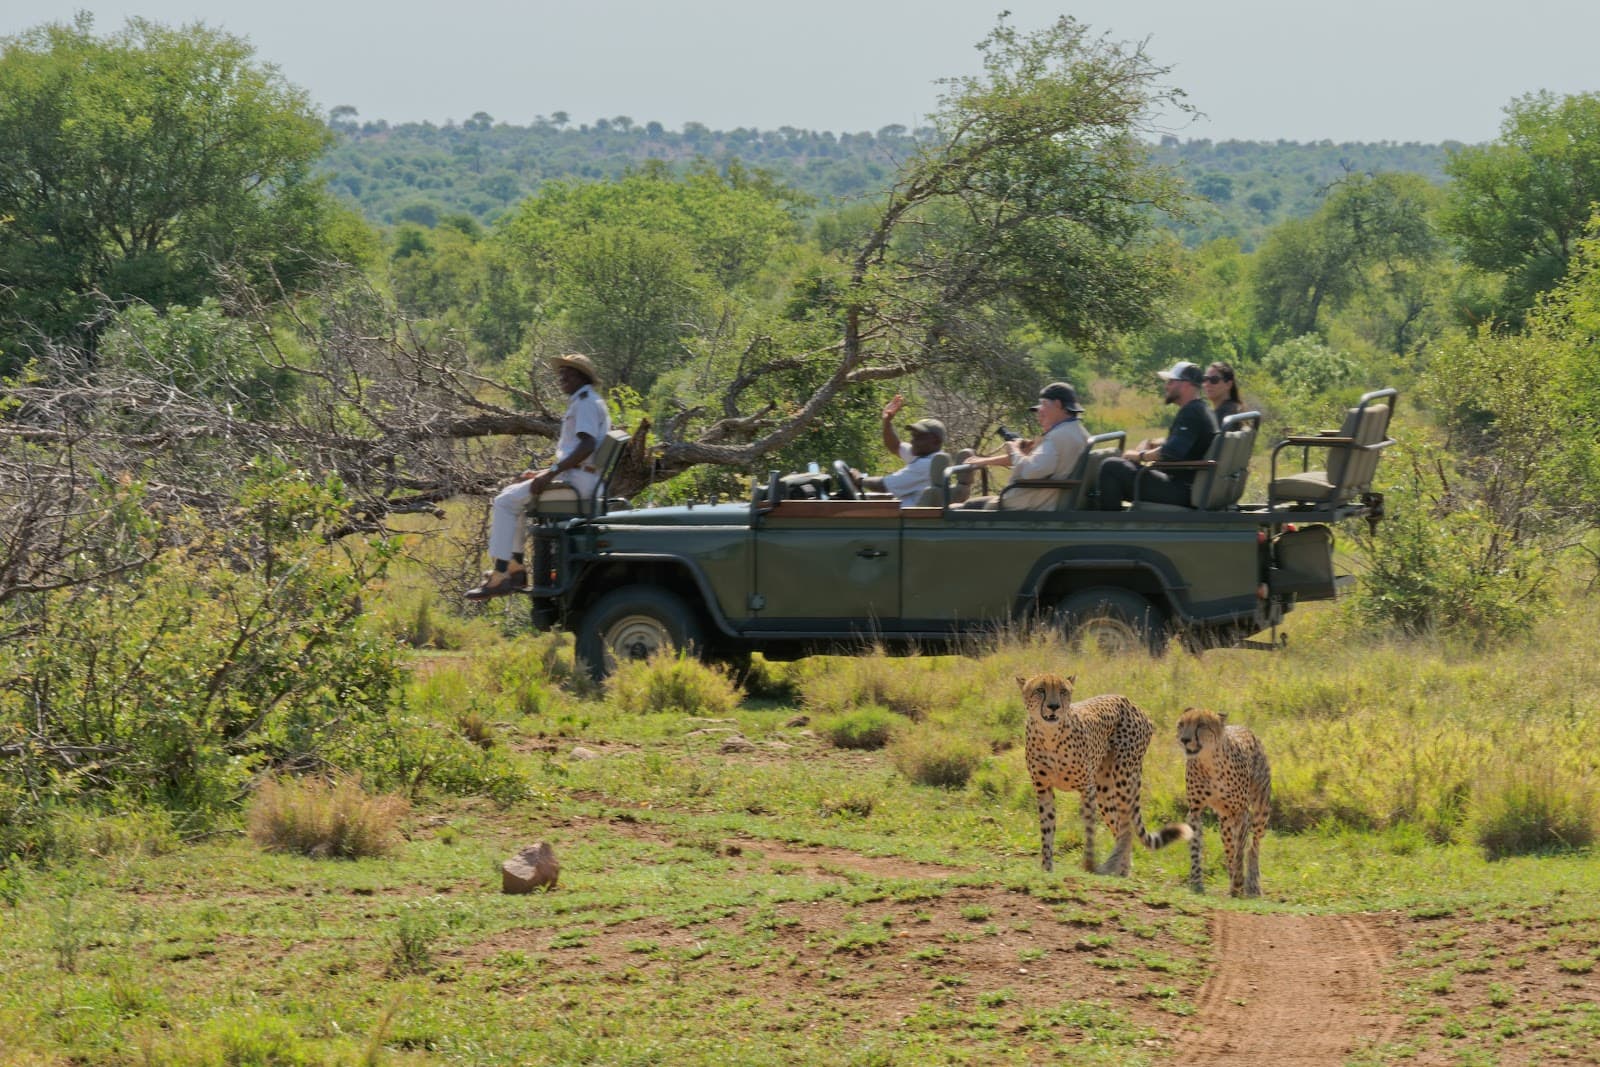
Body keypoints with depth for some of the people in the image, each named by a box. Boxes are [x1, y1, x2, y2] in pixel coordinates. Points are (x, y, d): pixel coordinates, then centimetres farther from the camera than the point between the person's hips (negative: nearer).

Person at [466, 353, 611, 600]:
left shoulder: (586, 403, -10)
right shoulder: (581, 403, 23)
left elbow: (587, 446, -24)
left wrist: (551, 473, -24)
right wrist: (540, 473, 16)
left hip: (578, 479, -11)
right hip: (576, 478, 11)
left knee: (505, 502, -12)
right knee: (512, 495, 21)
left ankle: (500, 576, -16)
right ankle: (515, 568, 15)